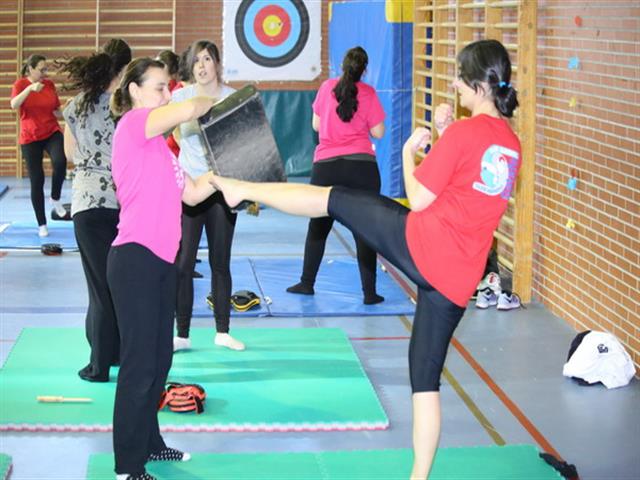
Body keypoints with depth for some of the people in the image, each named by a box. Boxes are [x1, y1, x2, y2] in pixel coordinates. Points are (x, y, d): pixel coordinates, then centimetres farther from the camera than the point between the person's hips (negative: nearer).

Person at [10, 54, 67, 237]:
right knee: (36, 181, 1)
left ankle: (55, 199, -4)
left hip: (52, 132, 2)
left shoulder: (49, 84, 3)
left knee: (60, 161, -30)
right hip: (30, 138, -1)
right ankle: (42, 224, 14)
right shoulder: (20, 84, -6)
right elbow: (14, 105, -27)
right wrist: (30, 88, -39)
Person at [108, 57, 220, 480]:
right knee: (139, 364, -6)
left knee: (160, 358, 16)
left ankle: (148, 442, 30)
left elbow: (192, 193, 17)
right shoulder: (132, 125, -9)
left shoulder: (160, 143, 19)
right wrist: (214, 101, -5)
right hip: (135, 258, -9)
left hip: (162, 260, 9)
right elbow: (188, 110, -25)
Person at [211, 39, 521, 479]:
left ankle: (240, 188, 27)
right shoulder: (512, 146, 11)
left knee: (333, 199, 14)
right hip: (458, 279, 6)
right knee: (426, 378, 11)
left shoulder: (463, 133, -11)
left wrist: (409, 151, 8)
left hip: (418, 242, -6)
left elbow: (419, 200, -8)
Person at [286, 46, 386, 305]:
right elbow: (378, 132, 1)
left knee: (318, 226, 15)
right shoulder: (368, 92, -1)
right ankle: (369, 291, 2)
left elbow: (316, 125, 15)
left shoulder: (327, 87, 5)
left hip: (326, 166, 2)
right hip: (362, 165, -2)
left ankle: (307, 283, 23)